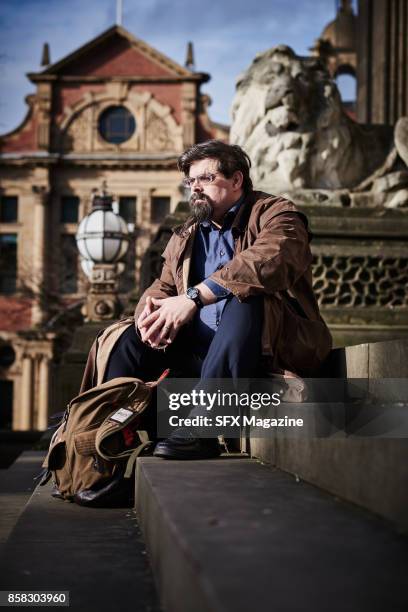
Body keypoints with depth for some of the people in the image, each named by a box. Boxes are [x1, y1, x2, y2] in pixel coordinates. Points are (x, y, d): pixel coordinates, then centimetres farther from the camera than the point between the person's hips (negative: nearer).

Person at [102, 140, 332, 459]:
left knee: (245, 300, -35)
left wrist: (193, 297, -30)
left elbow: (266, 262, -23)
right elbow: (162, 288, 15)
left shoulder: (276, 213, -2)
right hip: (202, 348, 6)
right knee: (132, 338, -4)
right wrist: (149, 313, -11)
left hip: (275, 346, -6)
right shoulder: (185, 237, 20)